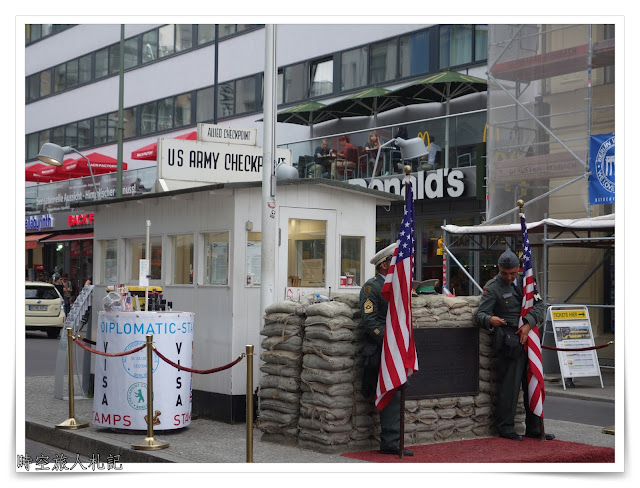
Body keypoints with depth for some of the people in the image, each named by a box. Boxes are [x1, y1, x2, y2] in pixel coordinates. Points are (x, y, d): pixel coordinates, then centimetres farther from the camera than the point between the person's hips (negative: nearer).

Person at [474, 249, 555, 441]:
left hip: (528, 337, 6)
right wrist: (489, 320, -34)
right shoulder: (492, 288, -3)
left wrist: (528, 323, -12)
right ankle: (506, 428, 3)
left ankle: (533, 428, 17)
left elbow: (539, 305, 5)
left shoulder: (524, 282, 13)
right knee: (509, 384, -7)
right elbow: (480, 314, -10)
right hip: (509, 341, -6)